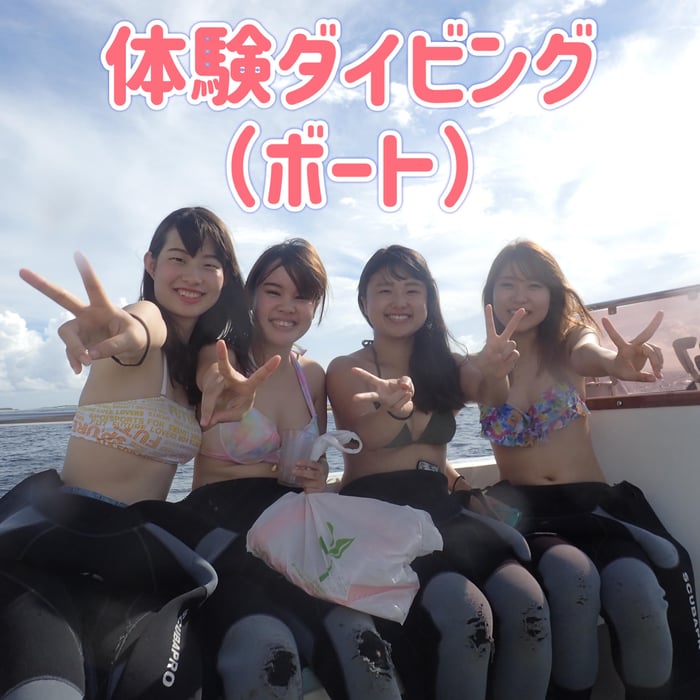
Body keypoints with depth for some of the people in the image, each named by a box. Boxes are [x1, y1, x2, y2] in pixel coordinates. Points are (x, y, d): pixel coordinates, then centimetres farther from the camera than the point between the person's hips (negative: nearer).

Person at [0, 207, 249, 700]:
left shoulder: (210, 359, 10)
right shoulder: (147, 317, -7)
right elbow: (139, 331, -33)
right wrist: (127, 333, -54)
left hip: (146, 544, 5)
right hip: (62, 533, -5)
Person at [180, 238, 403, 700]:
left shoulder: (314, 375, 11)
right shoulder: (220, 360, -3)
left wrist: (317, 478, 5)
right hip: (224, 533, -3)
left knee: (360, 640, -24)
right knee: (267, 652, -32)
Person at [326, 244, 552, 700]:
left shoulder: (445, 365, 14)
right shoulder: (346, 370, 2)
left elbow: (493, 393, -7)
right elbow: (367, 439, -16)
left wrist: (494, 370, -31)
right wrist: (396, 406, -40)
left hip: (440, 507, 4)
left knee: (529, 606, -23)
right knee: (465, 615, -28)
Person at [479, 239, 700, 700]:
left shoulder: (568, 344, 3)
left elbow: (591, 354, -21)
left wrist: (615, 361, -46)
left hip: (593, 501, 1)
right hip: (526, 510, -1)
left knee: (637, 591, -27)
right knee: (573, 578, -31)